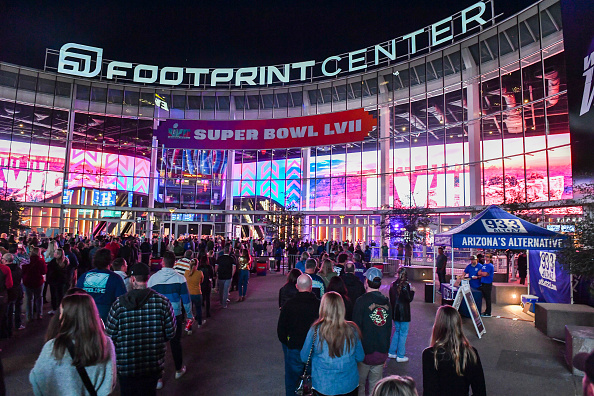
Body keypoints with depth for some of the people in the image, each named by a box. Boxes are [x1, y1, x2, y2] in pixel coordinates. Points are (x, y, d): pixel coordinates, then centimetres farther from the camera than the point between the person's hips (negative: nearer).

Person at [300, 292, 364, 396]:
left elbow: (304, 358, -6)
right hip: (349, 386, 2)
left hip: (322, 386, -1)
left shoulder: (315, 330, -19)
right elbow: (360, 358, -1)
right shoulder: (352, 329, -13)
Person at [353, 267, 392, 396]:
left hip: (365, 351, -4)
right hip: (382, 353, 5)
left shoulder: (361, 301, -15)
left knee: (359, 384, 12)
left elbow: (356, 327, -12)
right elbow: (389, 328, 10)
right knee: (375, 385, 17)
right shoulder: (386, 302, 1)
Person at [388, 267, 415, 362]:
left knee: (397, 331, 20)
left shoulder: (393, 284, 1)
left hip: (395, 312, 6)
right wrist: (412, 291, 0)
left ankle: (392, 352, 25)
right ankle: (400, 356, 10)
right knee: (403, 333, 4)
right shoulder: (405, 285, -17)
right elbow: (409, 299, -16)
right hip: (403, 312, -6)